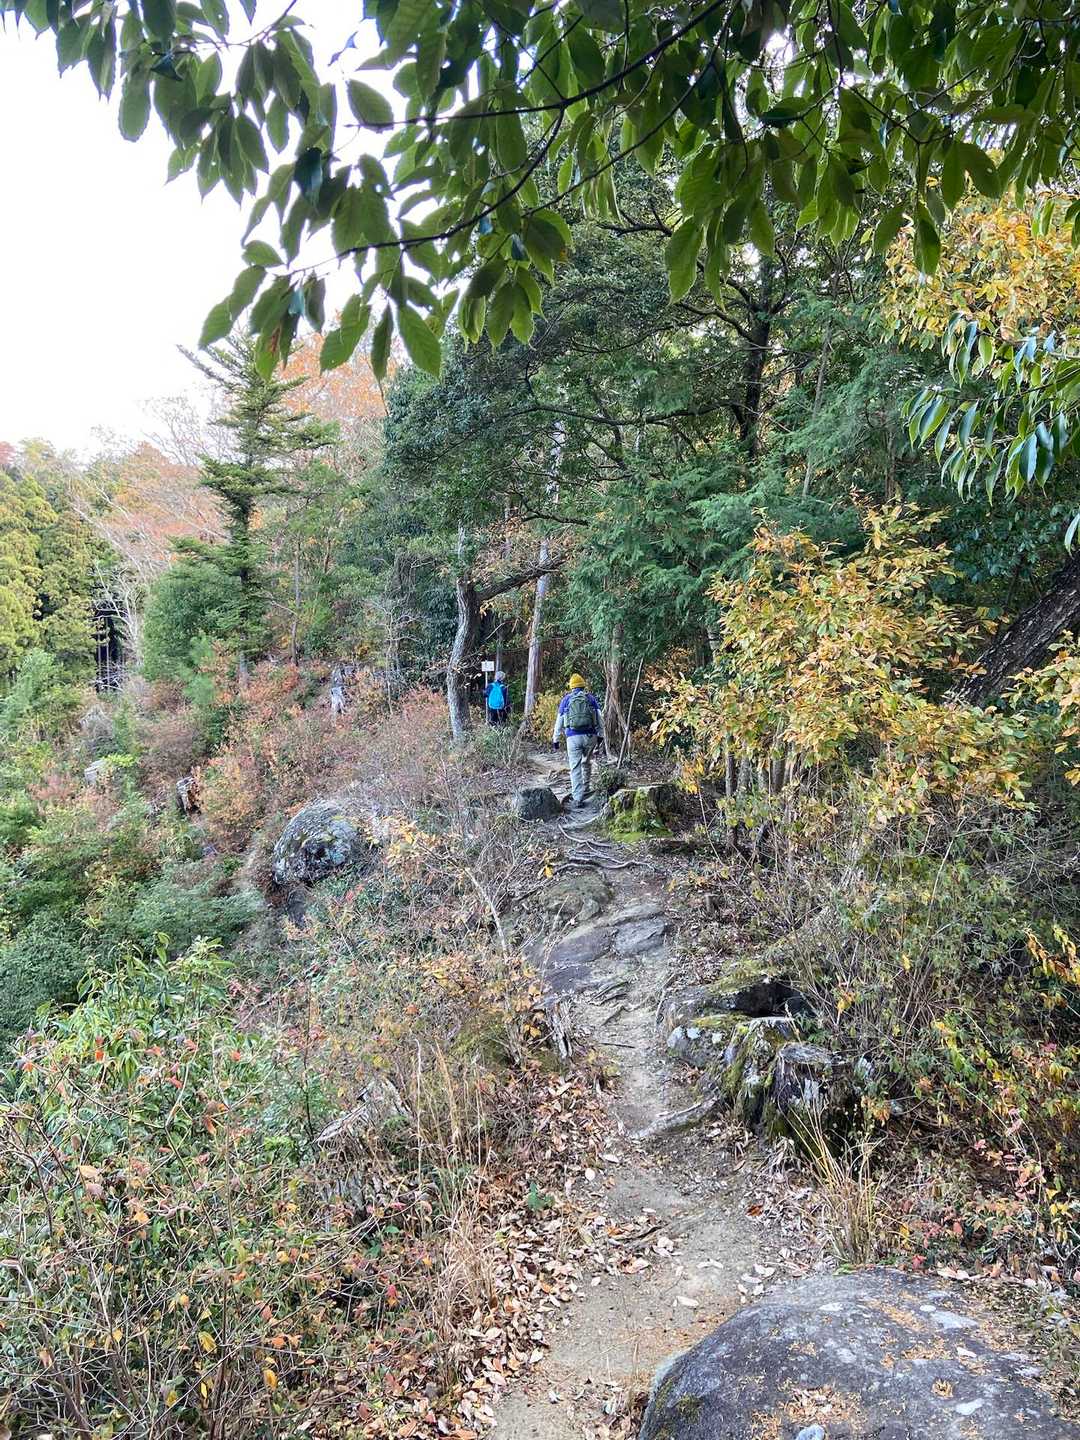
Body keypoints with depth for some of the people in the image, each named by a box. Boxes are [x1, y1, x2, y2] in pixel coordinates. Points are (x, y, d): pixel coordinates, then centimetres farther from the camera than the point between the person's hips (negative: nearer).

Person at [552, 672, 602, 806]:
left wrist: (555, 739, 19)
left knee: (575, 768, 0)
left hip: (573, 737, -1)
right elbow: (599, 718, 5)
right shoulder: (591, 698, 10)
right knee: (587, 763, 22)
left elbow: (559, 721, 12)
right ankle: (585, 790, 30)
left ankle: (578, 798, -7)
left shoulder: (566, 699, 10)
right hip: (590, 736, 1)